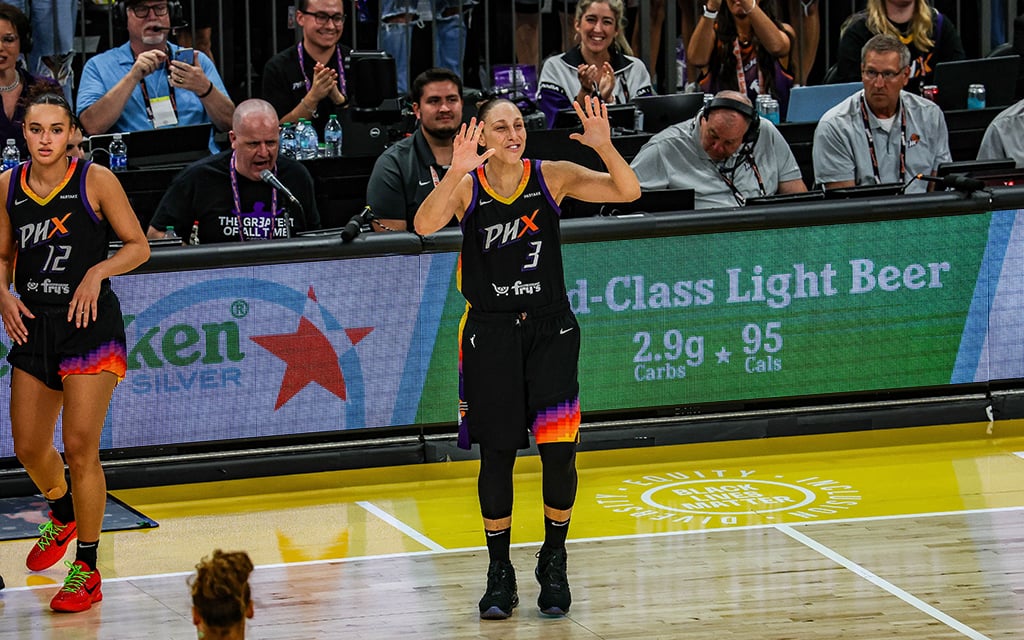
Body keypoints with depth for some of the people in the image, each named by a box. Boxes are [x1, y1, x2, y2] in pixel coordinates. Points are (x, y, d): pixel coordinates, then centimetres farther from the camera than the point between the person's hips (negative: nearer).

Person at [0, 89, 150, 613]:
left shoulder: (95, 181, -9)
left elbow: (138, 246, -3)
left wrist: (98, 271, -19)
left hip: (89, 323, -5)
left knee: (80, 447, -10)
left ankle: (86, 568, 1)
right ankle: (62, 516, 45)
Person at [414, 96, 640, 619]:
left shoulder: (552, 177, -2)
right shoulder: (465, 185, -6)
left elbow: (628, 192, -11)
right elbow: (424, 226, -24)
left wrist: (604, 147, -28)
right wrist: (455, 172, -38)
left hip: (550, 329, 1)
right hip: (490, 334, -1)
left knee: (559, 452, -5)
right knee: (496, 455, 3)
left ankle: (553, 561, 16)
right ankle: (499, 573, 18)